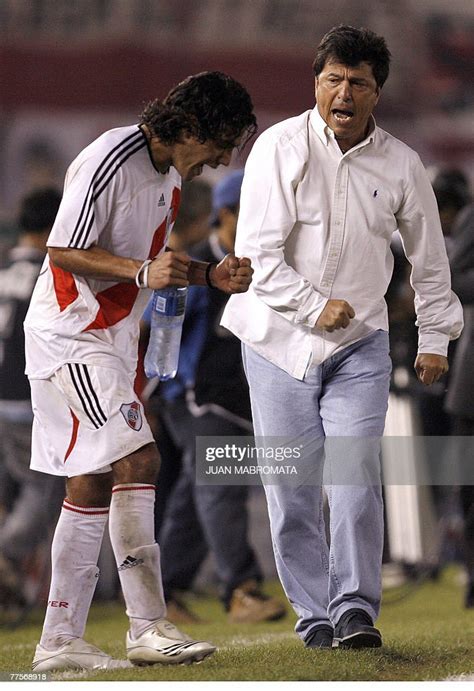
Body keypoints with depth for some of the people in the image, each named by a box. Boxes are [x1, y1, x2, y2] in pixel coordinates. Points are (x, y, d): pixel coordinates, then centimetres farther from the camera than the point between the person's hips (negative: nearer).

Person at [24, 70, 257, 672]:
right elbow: (63, 251, -18)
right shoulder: (111, 161, -18)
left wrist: (210, 276, 5)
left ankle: (59, 641, 11)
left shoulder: (170, 174, 12)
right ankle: (149, 629, -18)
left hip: (111, 338, 10)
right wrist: (143, 272, -29)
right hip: (71, 334, -10)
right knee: (137, 459, -19)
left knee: (92, 483, 8)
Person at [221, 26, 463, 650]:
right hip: (279, 341, -1)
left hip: (359, 346, 1)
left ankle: (355, 610, -11)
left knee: (356, 478, -12)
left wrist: (434, 338, 17)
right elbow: (257, 254, -11)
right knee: (291, 489, 0)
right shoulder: (281, 147, -7)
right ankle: (313, 617, 7)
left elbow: (428, 257, 15)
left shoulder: (399, 163, 1)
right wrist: (316, 306, -18)